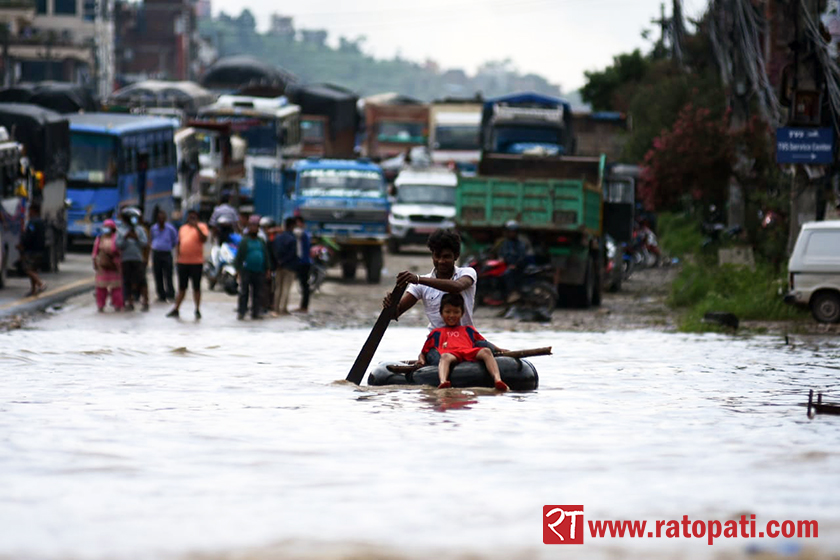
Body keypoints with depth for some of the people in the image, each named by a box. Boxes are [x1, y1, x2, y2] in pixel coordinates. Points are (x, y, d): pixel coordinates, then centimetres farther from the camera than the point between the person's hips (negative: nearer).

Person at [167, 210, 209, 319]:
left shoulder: (201, 227, 1)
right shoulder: (183, 228, 16)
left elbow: (204, 238, -17)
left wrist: (197, 227, -24)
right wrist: (178, 256, 7)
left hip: (196, 262, -5)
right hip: (183, 261, 5)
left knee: (196, 287, 1)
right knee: (181, 287, 9)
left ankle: (197, 310, 9)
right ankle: (176, 309, 14)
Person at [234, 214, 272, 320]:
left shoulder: (261, 242, 15)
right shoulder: (244, 241, 2)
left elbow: (267, 256, 17)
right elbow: (239, 256, 0)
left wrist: (268, 269, 10)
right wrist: (238, 269, -6)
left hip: (259, 272, 4)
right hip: (246, 271, -4)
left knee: (257, 294, 6)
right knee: (244, 293, -4)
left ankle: (255, 312, 13)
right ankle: (241, 312, -2)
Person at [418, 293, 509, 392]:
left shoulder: (468, 330, 38)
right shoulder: (436, 333, 35)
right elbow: (424, 352, 32)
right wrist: (421, 360, 10)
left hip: (471, 354, 2)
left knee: (486, 351, -28)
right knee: (445, 357, -39)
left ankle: (497, 379, -49)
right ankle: (443, 382, -68)